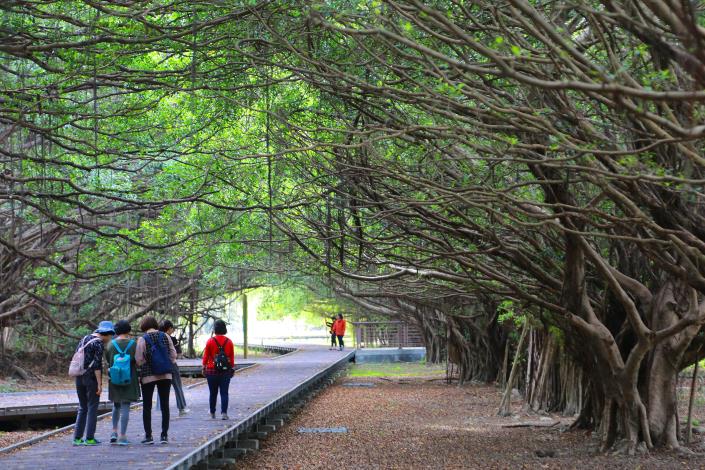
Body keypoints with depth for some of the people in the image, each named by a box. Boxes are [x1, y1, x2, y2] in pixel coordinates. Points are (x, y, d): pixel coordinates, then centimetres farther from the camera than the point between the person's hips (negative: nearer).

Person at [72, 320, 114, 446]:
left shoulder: (83, 339, 13)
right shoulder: (99, 343, -11)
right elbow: (97, 365, -16)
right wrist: (99, 384, -15)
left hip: (79, 378, 7)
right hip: (91, 378, -7)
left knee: (82, 408, 13)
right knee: (92, 408, 1)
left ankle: (77, 438, 11)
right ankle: (89, 438, 1)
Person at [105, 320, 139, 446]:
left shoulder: (111, 344, -3)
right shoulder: (133, 344, -8)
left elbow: (108, 360, 6)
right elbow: (138, 362, -5)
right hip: (130, 379, -2)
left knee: (116, 405, 21)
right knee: (125, 407, 0)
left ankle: (114, 432, 14)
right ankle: (122, 436, -4)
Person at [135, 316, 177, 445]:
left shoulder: (142, 339, -9)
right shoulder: (165, 336, 0)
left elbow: (139, 360, -10)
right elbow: (173, 355, 2)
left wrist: (145, 366, 9)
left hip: (148, 376, -3)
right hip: (166, 375, 3)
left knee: (147, 406, 5)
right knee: (165, 405, 9)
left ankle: (148, 436, 2)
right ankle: (164, 435, 8)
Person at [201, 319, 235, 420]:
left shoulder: (210, 341, -7)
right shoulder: (229, 342, -1)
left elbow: (205, 356, -3)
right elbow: (232, 357, 4)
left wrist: (204, 368, 6)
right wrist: (232, 369, 12)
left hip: (212, 371, -1)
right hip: (226, 372, 1)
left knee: (213, 393, 10)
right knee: (224, 393, 1)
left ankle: (212, 413, 19)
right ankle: (224, 412, -11)